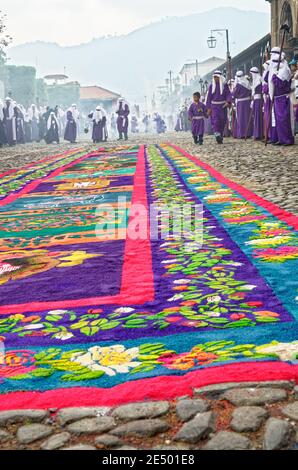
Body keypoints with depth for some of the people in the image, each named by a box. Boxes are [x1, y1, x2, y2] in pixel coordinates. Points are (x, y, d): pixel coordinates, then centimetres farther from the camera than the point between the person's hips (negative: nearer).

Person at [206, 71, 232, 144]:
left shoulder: (225, 85, 2)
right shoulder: (212, 86, 6)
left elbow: (228, 94, -2)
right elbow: (209, 97, 8)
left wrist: (228, 102, -22)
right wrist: (208, 108, 2)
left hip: (223, 105, 0)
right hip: (214, 105, 0)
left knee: (222, 121, 4)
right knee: (215, 119, -19)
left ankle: (221, 137, 16)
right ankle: (217, 134, -29)